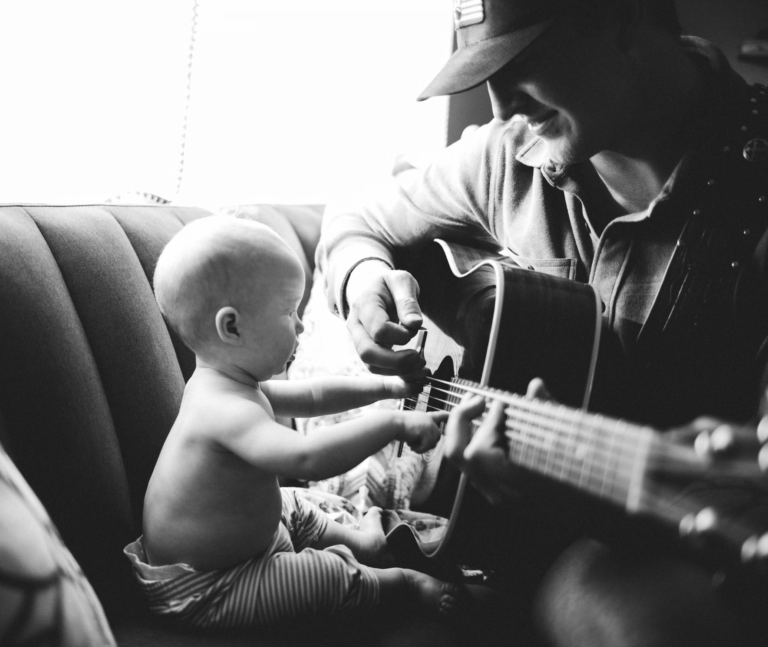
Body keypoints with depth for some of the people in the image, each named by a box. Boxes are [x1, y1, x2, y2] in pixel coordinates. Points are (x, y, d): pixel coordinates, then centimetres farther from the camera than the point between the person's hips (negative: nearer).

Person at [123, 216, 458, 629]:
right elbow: (308, 458, -49)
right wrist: (394, 423, -41)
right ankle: (398, 580, 16)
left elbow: (310, 396, 11)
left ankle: (362, 541, 42)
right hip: (202, 590, -10)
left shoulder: (224, 383, -1)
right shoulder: (225, 408, -35)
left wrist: (388, 387, 6)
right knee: (333, 575, -8)